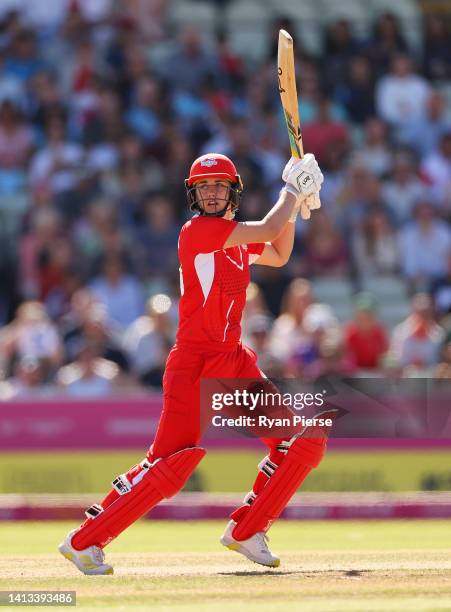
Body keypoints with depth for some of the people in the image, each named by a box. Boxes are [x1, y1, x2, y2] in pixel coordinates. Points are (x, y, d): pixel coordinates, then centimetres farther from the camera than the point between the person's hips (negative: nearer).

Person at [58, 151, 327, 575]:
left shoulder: (238, 237, 14)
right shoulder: (197, 230, -12)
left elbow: (279, 255, 31)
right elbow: (269, 229, -17)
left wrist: (294, 202, 19)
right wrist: (292, 189, -1)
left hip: (235, 362, 9)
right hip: (193, 364, -9)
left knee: (304, 440, 6)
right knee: (170, 461, -18)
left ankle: (245, 532, 15)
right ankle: (83, 541, -9)